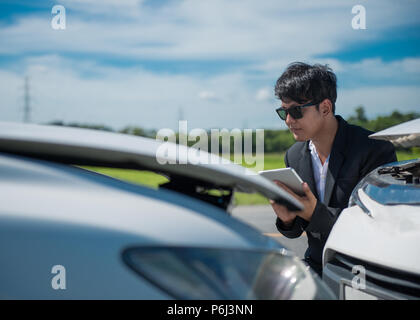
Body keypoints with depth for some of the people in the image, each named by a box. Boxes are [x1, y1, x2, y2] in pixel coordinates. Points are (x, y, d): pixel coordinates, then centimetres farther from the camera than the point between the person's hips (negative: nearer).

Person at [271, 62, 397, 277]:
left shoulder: (375, 150, -14)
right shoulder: (294, 156, 6)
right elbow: (295, 231, 11)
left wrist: (316, 213, -29)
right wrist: (287, 219, -14)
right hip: (317, 265, 6)